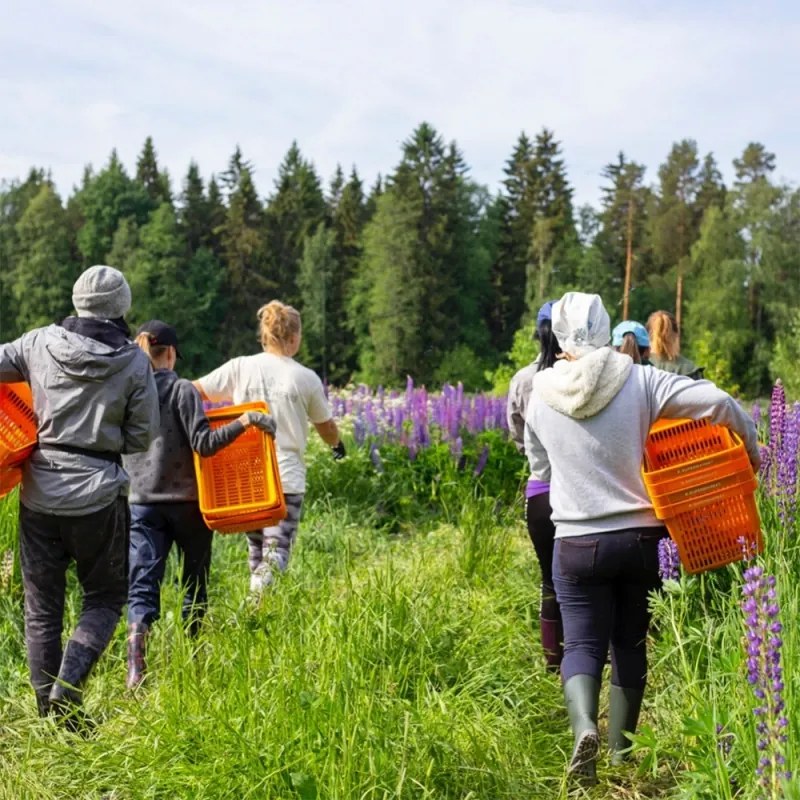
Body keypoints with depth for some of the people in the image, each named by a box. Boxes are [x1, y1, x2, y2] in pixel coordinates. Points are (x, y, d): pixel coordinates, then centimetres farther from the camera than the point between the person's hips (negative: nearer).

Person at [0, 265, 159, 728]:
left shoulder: (40, 343, -2)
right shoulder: (135, 362, -6)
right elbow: (141, 437, -2)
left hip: (39, 491, 2)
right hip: (97, 494, -2)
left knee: (42, 606, 14)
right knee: (105, 598, 14)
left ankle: (49, 708, 18)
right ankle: (68, 685, -6)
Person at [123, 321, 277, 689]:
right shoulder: (183, 390, -8)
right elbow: (203, 444, -17)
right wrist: (245, 420, -16)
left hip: (140, 503, 2)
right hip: (186, 501, -2)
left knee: (142, 585, -2)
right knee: (195, 580, 16)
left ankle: (136, 665, -23)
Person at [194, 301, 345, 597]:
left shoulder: (240, 367, 1)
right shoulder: (307, 378, 1)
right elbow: (326, 427, 15)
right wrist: (337, 444, 37)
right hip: (287, 477, -2)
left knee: (256, 548, 18)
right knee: (277, 550, -7)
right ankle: (262, 587, -34)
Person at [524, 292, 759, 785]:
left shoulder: (541, 395, -1)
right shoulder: (639, 381, -7)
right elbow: (716, 402, -15)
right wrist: (751, 447, 2)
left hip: (577, 542, 0)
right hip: (639, 538, 1)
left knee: (583, 643, 6)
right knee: (630, 644, 15)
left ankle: (584, 726, -21)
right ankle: (620, 751, 23)